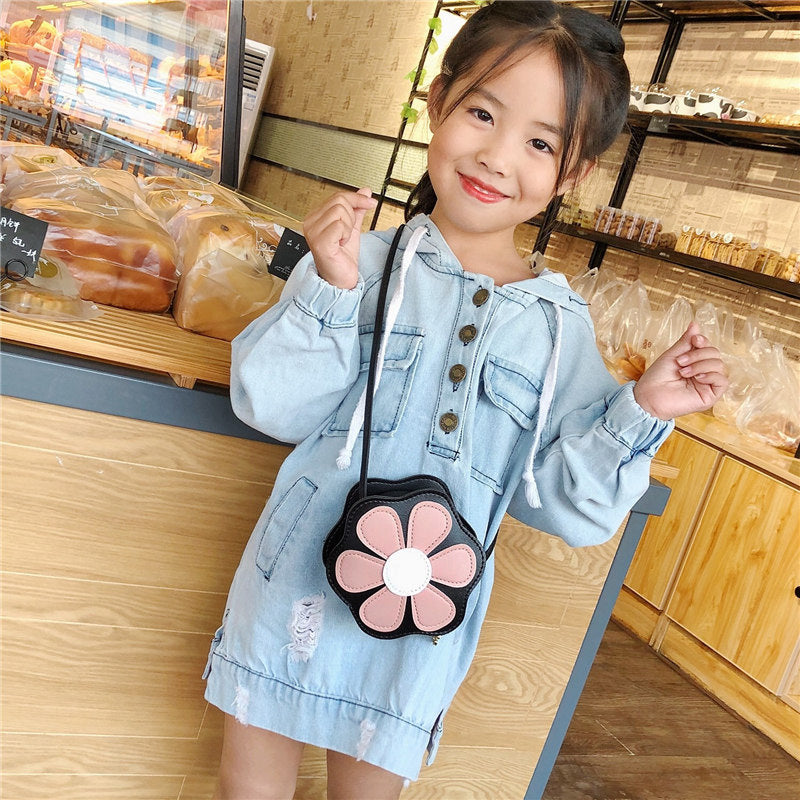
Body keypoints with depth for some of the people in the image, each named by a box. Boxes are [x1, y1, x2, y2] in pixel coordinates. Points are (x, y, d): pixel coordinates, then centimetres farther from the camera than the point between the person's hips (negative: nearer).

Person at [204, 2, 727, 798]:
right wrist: (329, 291, -23)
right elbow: (271, 404, -12)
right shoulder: (363, 264, -8)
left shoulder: (559, 326, -3)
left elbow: (570, 504, -2)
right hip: (297, 601, 0)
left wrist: (642, 411, -15)